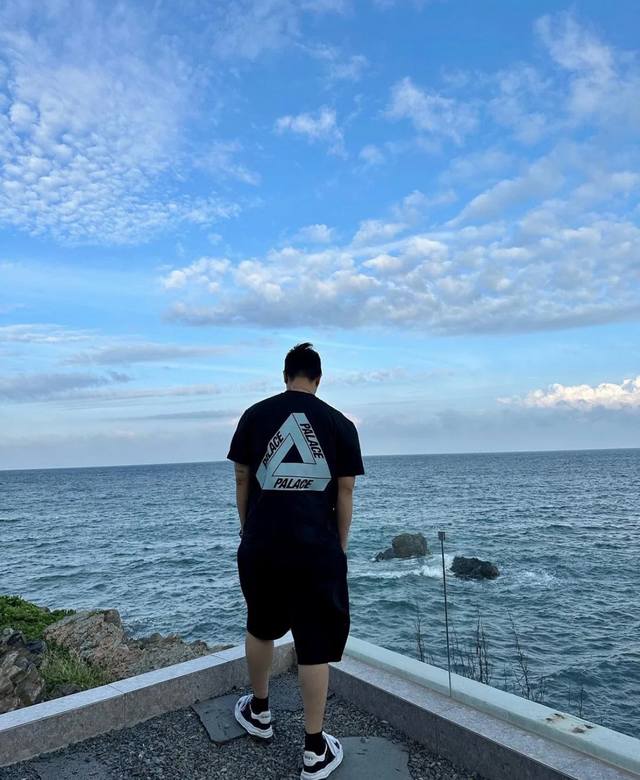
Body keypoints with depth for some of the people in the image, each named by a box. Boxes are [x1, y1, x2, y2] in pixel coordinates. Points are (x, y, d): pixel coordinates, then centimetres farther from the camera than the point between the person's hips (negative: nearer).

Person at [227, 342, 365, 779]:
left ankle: (260, 713, 44)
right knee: (315, 646, 10)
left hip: (261, 545, 2)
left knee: (260, 629, 24)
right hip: (318, 549, -1)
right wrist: (340, 547, 10)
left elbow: (242, 480, 5)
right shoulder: (340, 424, 0)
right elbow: (345, 492, 1)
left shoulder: (255, 415, 2)